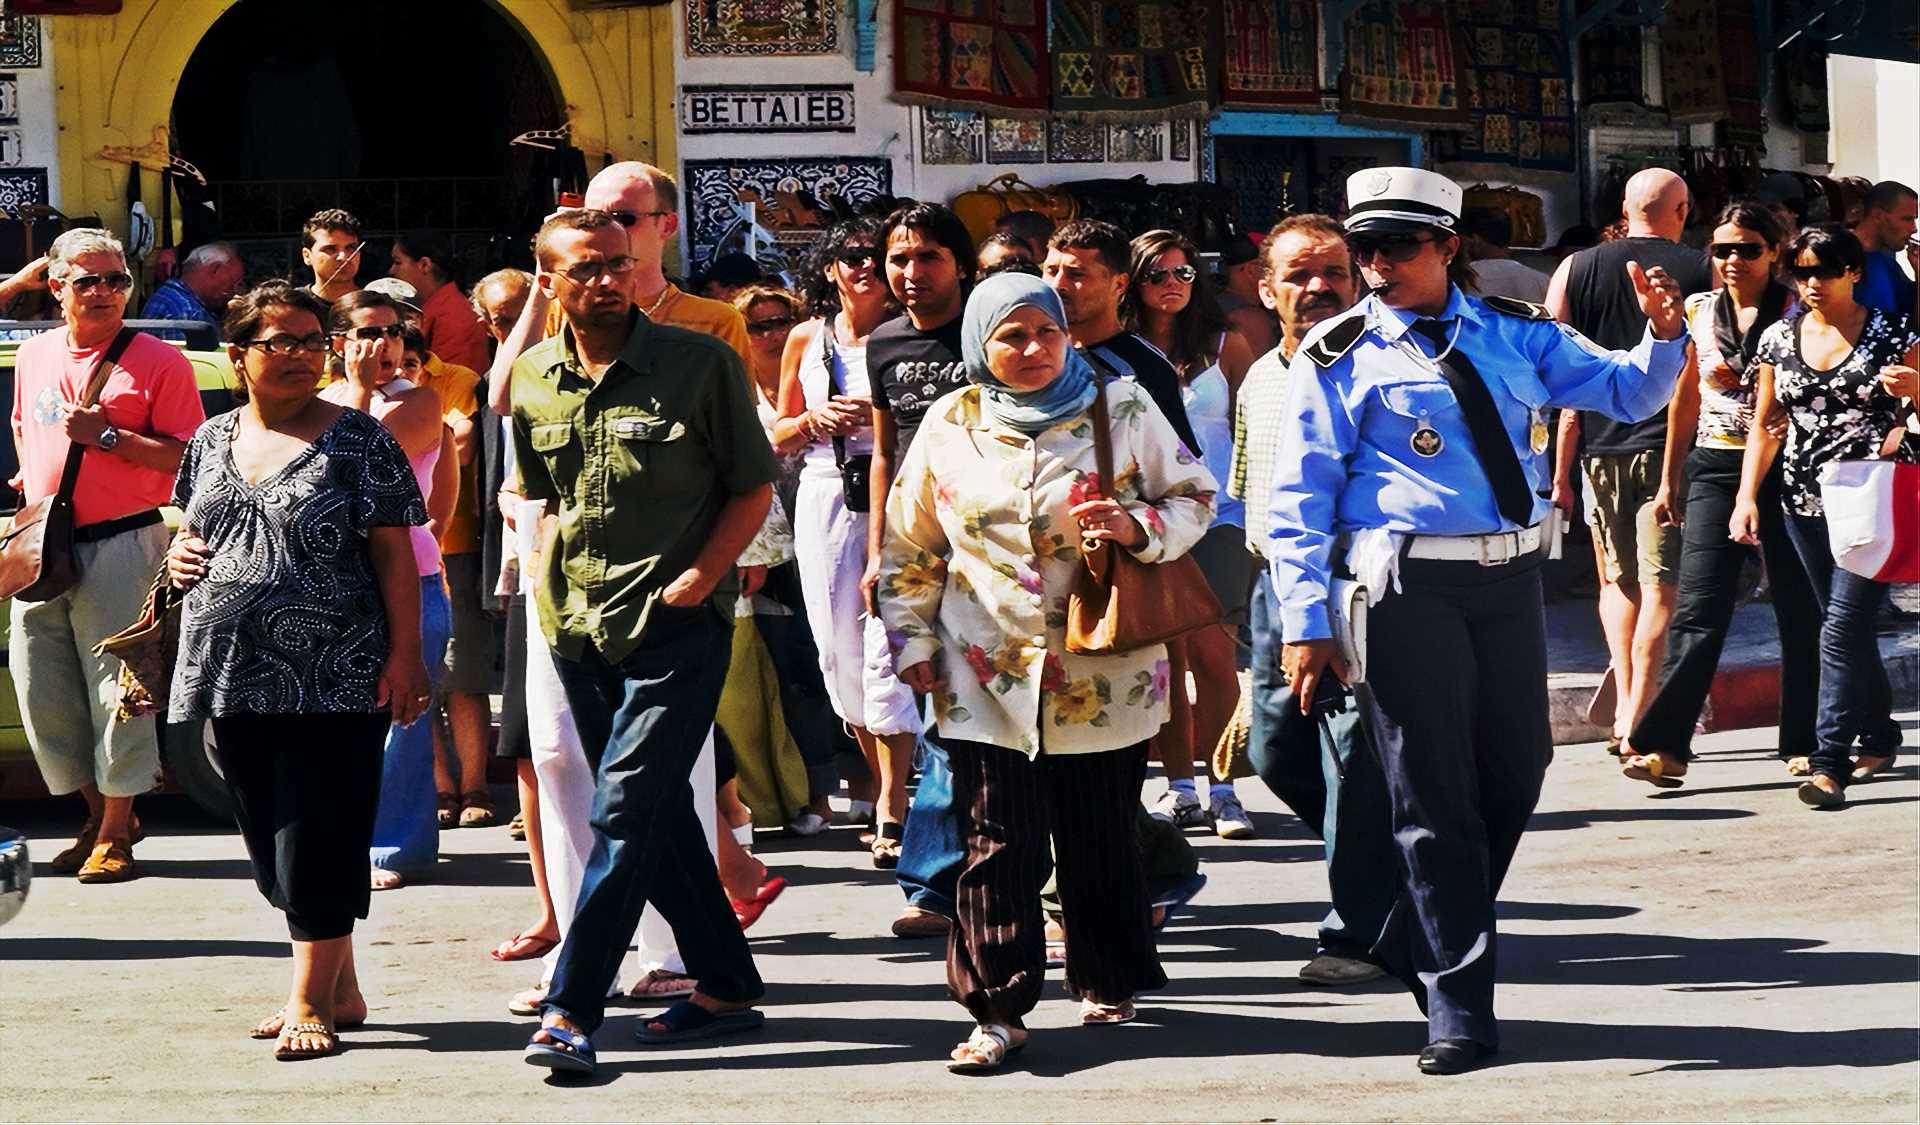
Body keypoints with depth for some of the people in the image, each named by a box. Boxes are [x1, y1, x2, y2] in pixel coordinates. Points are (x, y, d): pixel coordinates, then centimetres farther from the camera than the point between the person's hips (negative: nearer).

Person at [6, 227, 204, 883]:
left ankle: (115, 833, 8)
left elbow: (187, 458, -12)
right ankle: (100, 813, 23)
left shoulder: (158, 361, -6)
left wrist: (108, 437, -18)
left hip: (121, 546, -6)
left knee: (119, 685, -3)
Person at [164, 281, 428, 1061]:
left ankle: (310, 1003, 3)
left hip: (334, 682, -6)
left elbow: (395, 555, -6)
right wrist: (178, 558, 2)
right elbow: (191, 528, 25)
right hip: (234, 681, 6)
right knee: (271, 849, 11)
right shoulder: (211, 441, 12)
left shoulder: (357, 440, -3)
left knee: (316, 848, -5)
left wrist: (404, 654, -13)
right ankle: (342, 989, 23)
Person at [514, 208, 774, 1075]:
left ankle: (571, 1010, -13)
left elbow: (754, 488, -2)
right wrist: (548, 578, 6)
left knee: (626, 810, -13)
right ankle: (726, 986, 25)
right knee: (660, 815, 13)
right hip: (580, 628, 6)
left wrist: (697, 577, -12)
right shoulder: (533, 381, 6)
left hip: (677, 622, -6)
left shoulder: (700, 364, -7)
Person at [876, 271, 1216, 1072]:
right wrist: (912, 640, 9)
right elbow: (910, 547, 13)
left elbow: (1194, 496, 7)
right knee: (997, 845, -4)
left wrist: (1138, 526, -13)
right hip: (988, 675, 0)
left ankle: (1108, 983, 24)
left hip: (1105, 674, 0)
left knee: (1102, 840, 7)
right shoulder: (949, 425, 5)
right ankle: (997, 1011, 0)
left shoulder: (1123, 409, 2)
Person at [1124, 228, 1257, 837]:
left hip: (1215, 514, -1)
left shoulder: (1225, 345, 8)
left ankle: (1221, 790, -4)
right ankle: (1179, 789, 8)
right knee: (1165, 657, 1)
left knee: (1212, 653, -10)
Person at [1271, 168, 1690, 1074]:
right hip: (1408, 585, -4)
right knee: (1434, 796, -1)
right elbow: (1300, 498, -3)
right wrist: (1305, 622, -9)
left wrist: (1663, 338, -10)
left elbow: (1625, 392, 11)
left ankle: (1416, 943, 33)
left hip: (1510, 577, 5)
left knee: (1517, 770, 11)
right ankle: (1457, 1006, 8)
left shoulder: (1515, 332, 9)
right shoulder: (1340, 356, -1)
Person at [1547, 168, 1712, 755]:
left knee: (1617, 580, 17)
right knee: (1659, 585, 0)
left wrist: (1559, 470, 3)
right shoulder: (1703, 272, 0)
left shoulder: (1574, 271, 4)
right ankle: (1637, 717, -7)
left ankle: (1623, 702, 7)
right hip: (1669, 445, -2)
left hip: (1600, 446, 2)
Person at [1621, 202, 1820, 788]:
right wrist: (1669, 480, 14)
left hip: (1784, 469, -1)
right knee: (1699, 610, -7)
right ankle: (1666, 746, -13)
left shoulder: (1795, 313, 1)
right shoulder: (1698, 311, 9)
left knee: (1799, 609, 4)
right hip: (1713, 469, 1)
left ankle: (1802, 743, 13)